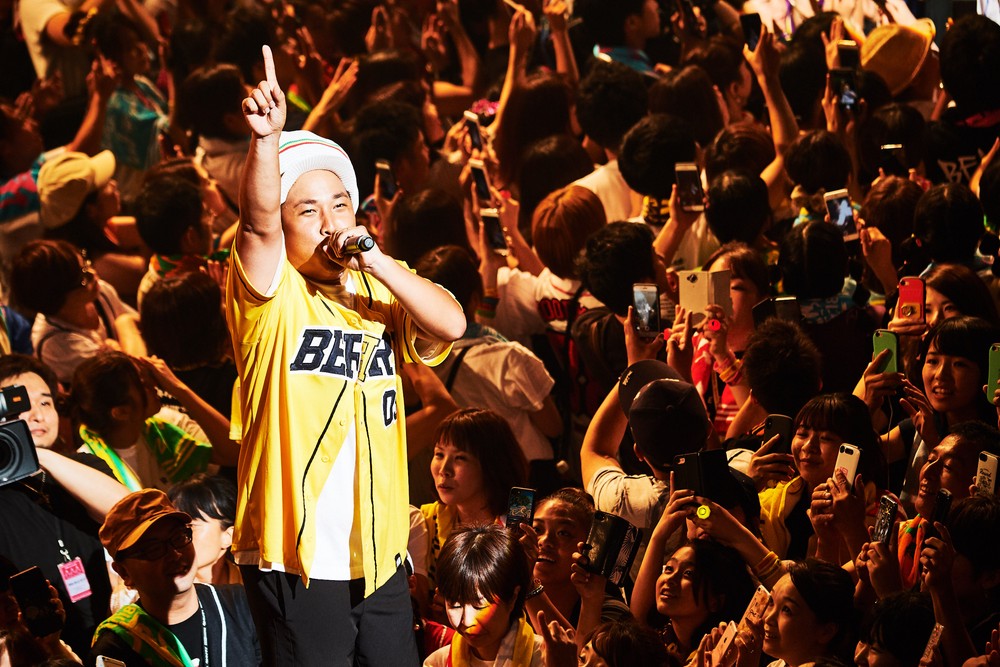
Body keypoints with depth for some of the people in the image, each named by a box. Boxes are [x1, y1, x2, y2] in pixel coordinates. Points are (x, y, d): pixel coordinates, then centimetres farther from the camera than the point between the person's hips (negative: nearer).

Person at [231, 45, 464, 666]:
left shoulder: (377, 290, 12)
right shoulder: (273, 293, -4)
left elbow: (451, 325, -4)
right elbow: (256, 222, -23)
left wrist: (376, 262, -15)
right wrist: (268, 137, -40)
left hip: (379, 546, 5)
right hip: (297, 551, -5)